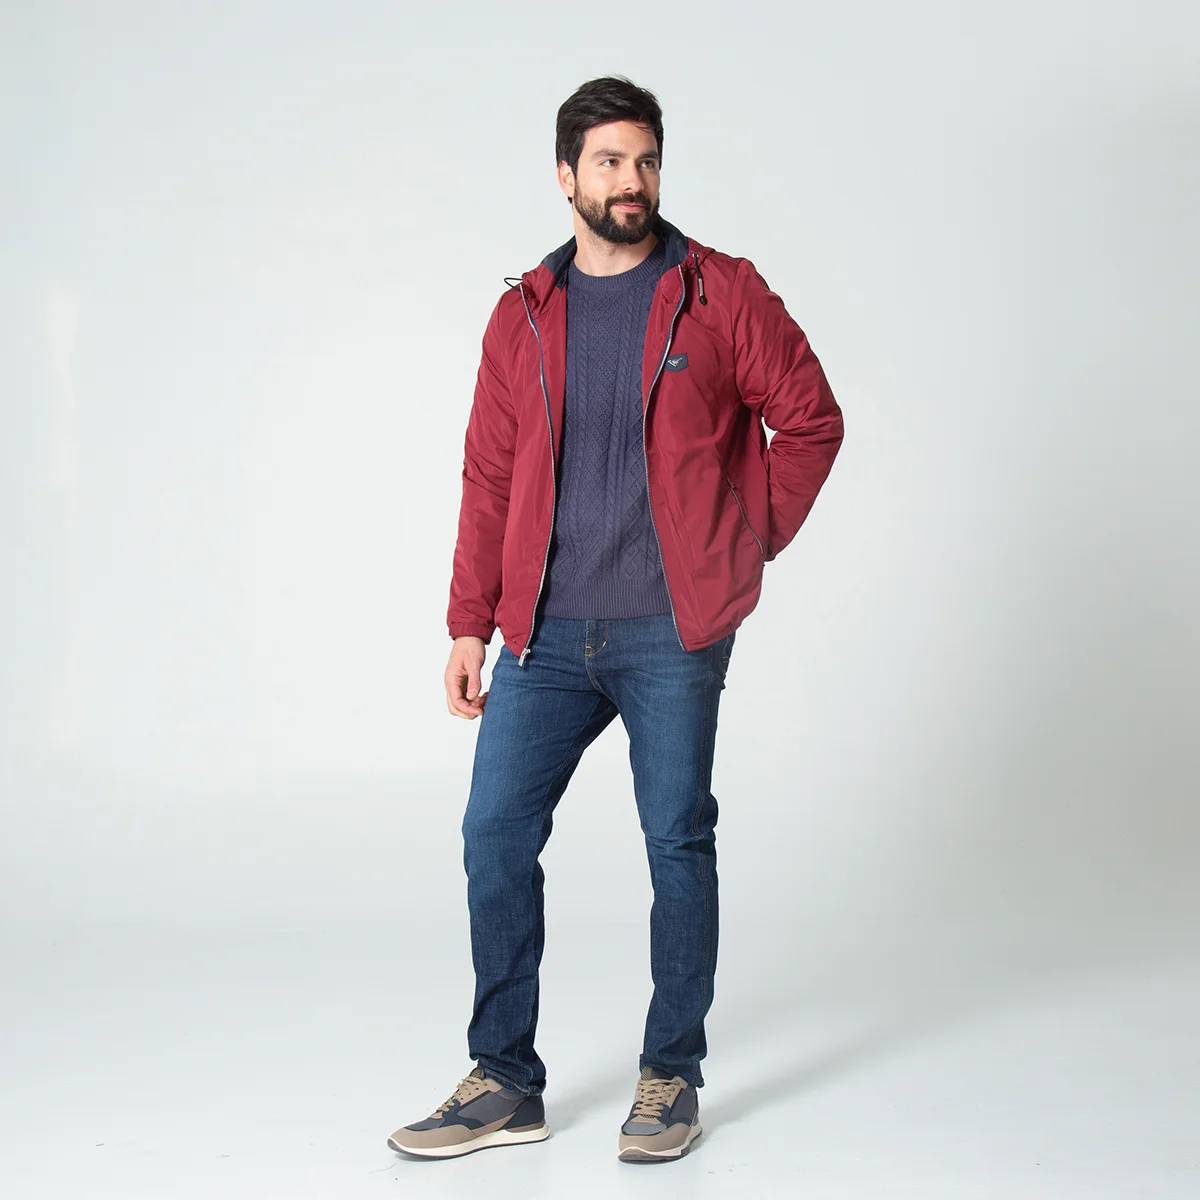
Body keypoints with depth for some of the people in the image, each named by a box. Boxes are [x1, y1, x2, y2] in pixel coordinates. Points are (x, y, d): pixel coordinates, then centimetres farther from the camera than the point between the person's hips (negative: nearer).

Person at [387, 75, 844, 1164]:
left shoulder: (722, 295, 0)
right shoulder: (525, 315, 10)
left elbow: (810, 419, 5)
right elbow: (489, 476, 10)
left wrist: (749, 542, 2)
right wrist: (469, 623, 6)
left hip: (672, 632, -3)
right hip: (546, 631, 3)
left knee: (679, 843, 3)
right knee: (495, 836, 2)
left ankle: (671, 1081, 18)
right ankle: (505, 1084, 15)